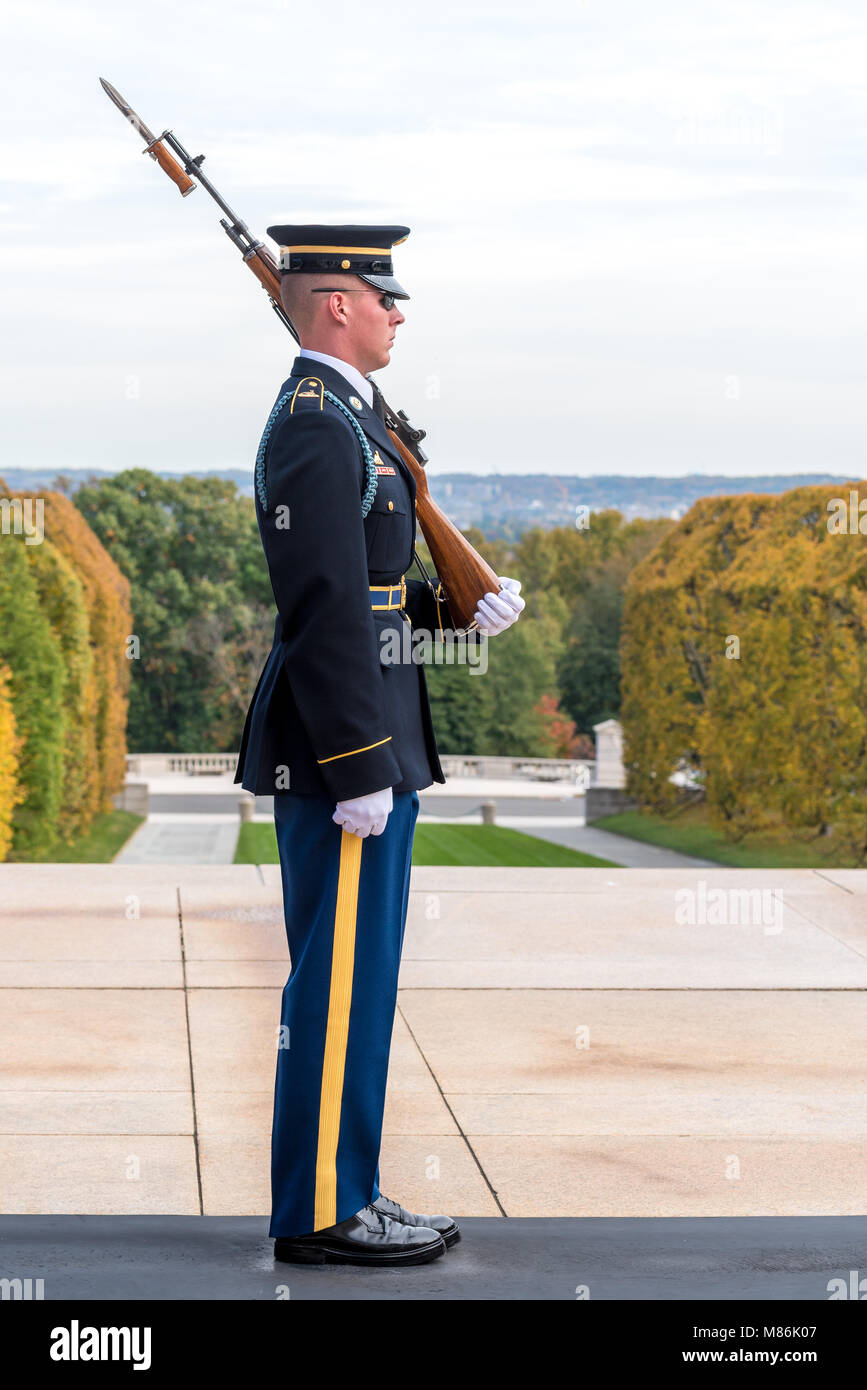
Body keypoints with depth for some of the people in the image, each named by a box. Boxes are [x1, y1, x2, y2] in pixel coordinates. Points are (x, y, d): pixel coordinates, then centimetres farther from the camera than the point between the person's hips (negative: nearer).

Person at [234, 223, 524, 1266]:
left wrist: (459, 604, 7)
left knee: (353, 978, 13)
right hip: (343, 747, -11)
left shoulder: (343, 418, 18)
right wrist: (360, 768, -23)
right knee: (340, 977, -5)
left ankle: (341, 1190, 21)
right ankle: (319, 1215, 1)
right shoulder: (316, 427, -15)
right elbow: (326, 607, -21)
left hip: (366, 741, 11)